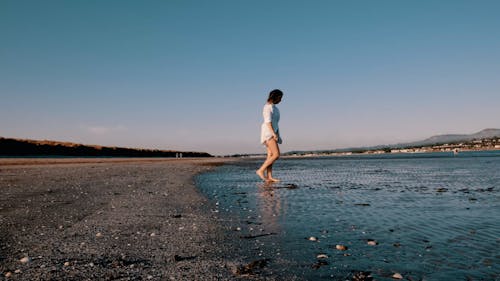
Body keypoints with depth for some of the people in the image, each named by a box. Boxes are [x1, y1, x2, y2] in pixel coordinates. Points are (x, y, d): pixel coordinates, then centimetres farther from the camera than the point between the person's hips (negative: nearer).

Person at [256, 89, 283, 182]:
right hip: (268, 132, -10)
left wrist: (278, 135, 18)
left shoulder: (274, 107, 19)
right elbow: (268, 121, -20)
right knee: (276, 155, -17)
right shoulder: (268, 106, -11)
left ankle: (269, 177, -2)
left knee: (270, 156, 2)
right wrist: (274, 134, -27)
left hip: (273, 133, 10)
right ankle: (261, 170, -12)